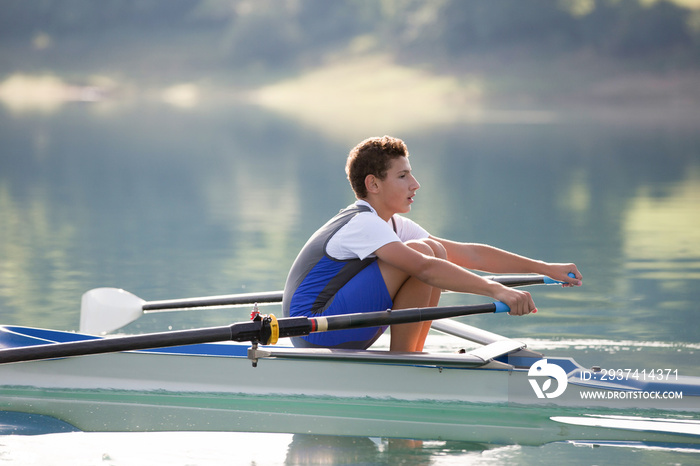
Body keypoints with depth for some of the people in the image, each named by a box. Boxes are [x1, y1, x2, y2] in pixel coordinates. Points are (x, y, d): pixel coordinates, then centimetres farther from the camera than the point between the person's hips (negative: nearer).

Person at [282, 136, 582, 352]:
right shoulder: (362, 224, -18)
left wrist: (544, 268, 6)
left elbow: (468, 254, 11)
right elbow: (424, 268, -33)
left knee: (437, 251, 6)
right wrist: (495, 290, -40)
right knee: (422, 253, -20)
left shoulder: (394, 226, 12)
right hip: (313, 332, -10)